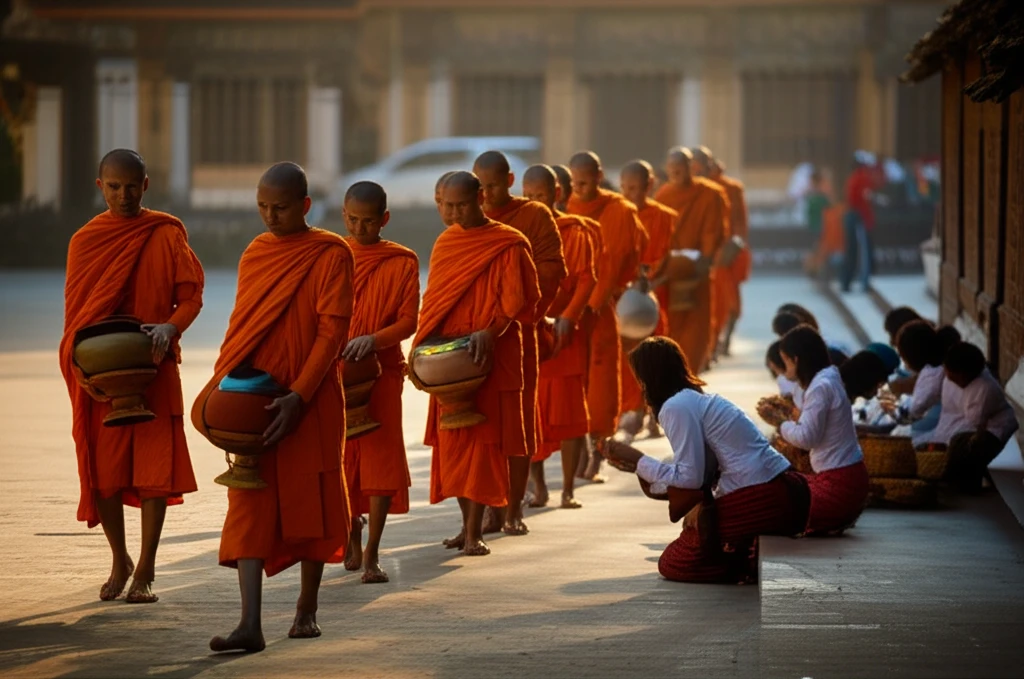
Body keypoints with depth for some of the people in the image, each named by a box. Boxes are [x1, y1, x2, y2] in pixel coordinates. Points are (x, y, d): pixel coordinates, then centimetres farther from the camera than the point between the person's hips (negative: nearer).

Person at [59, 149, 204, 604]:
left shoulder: (168, 234, 1)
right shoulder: (85, 241, 5)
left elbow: (191, 296, 0)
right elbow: (75, 312, 4)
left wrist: (170, 327, -21)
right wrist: (82, 366, -12)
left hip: (155, 368, -1)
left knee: (155, 469, -5)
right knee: (101, 471, 3)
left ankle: (145, 571, 2)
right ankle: (119, 561, 23)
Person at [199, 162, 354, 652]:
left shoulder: (331, 254, -5)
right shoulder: (254, 254, 9)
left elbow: (333, 330, -11)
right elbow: (241, 326, 14)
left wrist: (299, 396, -19)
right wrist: (220, 384, 0)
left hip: (311, 400, -3)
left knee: (310, 502, 7)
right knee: (250, 508, -6)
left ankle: (307, 609, 25)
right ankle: (250, 624, -12)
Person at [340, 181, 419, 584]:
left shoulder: (402, 263, 0)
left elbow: (408, 322, -5)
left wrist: (373, 339, -23)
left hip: (381, 373, -2)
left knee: (380, 460, -7)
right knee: (340, 459, 8)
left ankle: (371, 554, -5)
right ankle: (351, 536, 28)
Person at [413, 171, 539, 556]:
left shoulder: (509, 245, -6)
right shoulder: (445, 244, 12)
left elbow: (519, 303, -9)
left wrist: (489, 331, -24)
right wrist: (425, 343, 2)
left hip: (491, 360, -6)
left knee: (482, 441, -7)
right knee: (451, 441, 6)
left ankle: (475, 532, -6)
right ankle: (468, 524, 16)